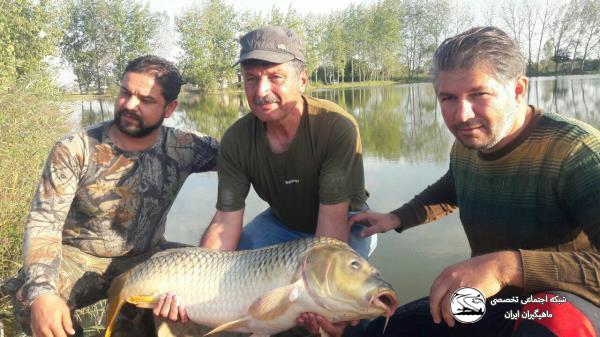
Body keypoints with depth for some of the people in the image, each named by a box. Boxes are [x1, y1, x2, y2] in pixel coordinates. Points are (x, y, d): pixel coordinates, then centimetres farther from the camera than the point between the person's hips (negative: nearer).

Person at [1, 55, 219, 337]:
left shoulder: (182, 148, -11)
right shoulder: (74, 150, -15)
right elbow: (43, 223, -20)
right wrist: (41, 292, -36)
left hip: (145, 257, 2)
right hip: (79, 258, -2)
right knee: (29, 297, -32)